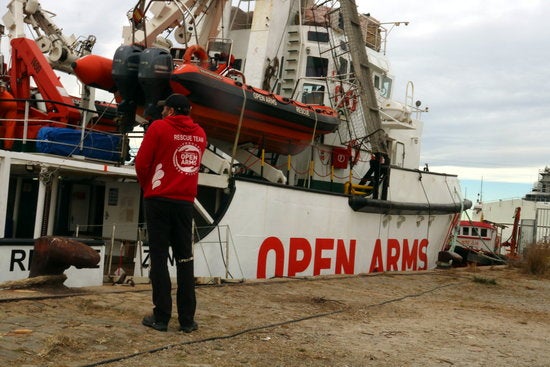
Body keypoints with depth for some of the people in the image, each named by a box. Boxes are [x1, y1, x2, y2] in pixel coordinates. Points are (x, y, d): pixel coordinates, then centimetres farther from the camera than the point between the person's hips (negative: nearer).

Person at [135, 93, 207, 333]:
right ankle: (187, 319, 7)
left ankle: (161, 317, 2)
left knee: (159, 258, 1)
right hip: (185, 202, 4)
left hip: (159, 200, -3)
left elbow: (141, 163, -6)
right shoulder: (199, 134, 10)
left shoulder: (159, 127, -5)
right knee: (185, 259, 7)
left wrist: (147, 186, 11)